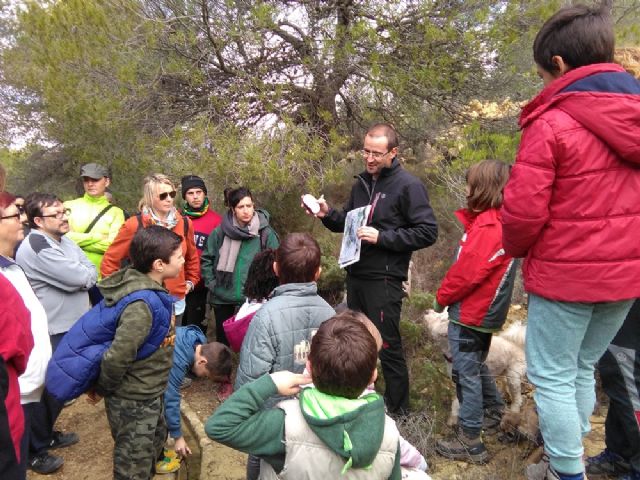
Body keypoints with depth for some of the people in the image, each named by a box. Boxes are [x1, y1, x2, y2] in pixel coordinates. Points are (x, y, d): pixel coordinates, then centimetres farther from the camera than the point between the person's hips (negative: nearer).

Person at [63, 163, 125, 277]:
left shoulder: (115, 212, 3)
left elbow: (113, 245, -9)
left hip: (101, 276, -1)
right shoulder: (69, 206, 6)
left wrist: (77, 240, -7)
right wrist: (95, 237, -9)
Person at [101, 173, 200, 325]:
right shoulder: (134, 225, -11)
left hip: (176, 303, 4)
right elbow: (110, 260, -3)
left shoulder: (184, 223, 0)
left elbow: (192, 257, 17)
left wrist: (191, 281, 13)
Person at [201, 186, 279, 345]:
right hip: (222, 298, 2)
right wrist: (212, 283, -1)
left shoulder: (265, 233, -8)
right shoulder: (221, 232, -5)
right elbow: (206, 259, 5)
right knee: (222, 340, 18)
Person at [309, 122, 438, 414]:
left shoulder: (408, 185, -10)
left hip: (384, 280, -7)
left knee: (387, 346, 0)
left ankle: (397, 409, 19)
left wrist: (382, 237, -22)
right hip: (356, 275, 8)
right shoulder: (361, 183, 13)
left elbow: (428, 232, -15)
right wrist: (328, 214, 1)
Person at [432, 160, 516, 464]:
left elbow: (467, 271, -23)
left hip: (469, 314, -10)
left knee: (466, 372, 0)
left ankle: (469, 441, 11)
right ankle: (495, 412, 43)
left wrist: (441, 297, -11)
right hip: (484, 311, 10)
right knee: (476, 366, 26)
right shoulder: (497, 221, 7)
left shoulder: (488, 227, -23)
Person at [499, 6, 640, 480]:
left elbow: (523, 211, -18)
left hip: (565, 275, -7)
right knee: (582, 370, 21)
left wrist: (516, 249, 2)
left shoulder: (551, 123, -17)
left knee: (553, 378, 9)